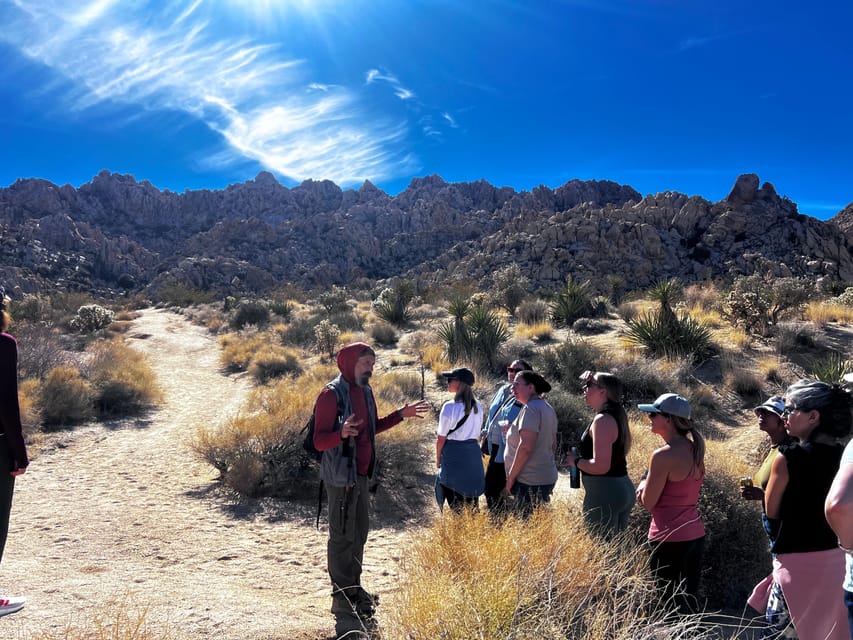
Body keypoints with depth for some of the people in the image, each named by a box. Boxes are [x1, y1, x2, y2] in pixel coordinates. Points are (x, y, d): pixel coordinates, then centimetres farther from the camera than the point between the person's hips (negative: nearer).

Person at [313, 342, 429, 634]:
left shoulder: (364, 391, 8)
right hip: (340, 476, -9)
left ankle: (354, 589, 33)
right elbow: (319, 441, -21)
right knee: (342, 538, -1)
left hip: (360, 474, 9)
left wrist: (401, 414, 17)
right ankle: (342, 603, 10)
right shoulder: (331, 394, -18)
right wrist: (342, 434, -40)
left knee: (359, 532, 17)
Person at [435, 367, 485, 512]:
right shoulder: (478, 406, 2)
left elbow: (441, 438, -10)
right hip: (474, 453, 6)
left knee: (456, 505, 4)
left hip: (454, 455, -6)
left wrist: (438, 459, 4)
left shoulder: (450, 407, -16)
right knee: (471, 504, 14)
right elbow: (477, 432, 9)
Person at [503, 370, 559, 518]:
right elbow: (553, 445, 22)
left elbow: (526, 447, -23)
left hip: (530, 481, -10)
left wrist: (511, 477, -16)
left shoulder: (531, 408, -15)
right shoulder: (547, 408, 15)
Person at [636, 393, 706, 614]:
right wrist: (650, 487, 4)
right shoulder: (695, 449, 5)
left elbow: (648, 502, -13)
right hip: (695, 534, 8)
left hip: (669, 538, -8)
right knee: (690, 599, 17)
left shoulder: (663, 455, -20)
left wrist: (644, 484, 6)